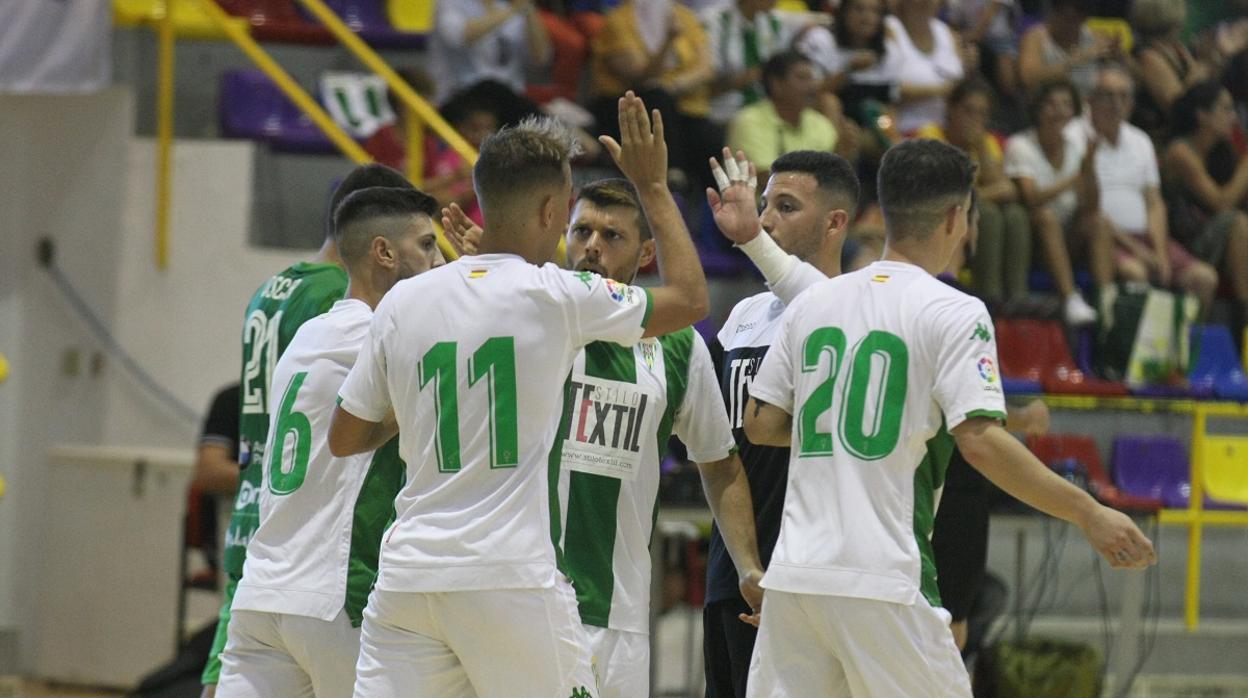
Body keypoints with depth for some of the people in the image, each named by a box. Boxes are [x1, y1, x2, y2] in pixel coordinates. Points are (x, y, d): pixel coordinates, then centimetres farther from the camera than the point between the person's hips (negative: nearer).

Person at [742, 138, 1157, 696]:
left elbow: (760, 424, 14)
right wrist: (1089, 514, -9)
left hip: (793, 572, 5)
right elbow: (980, 440, -14)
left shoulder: (813, 301, 12)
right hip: (881, 582, -5)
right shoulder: (954, 313, -4)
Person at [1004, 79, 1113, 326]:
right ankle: (1070, 299, -43)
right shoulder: (1021, 146, -10)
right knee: (1047, 217, -33)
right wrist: (1074, 179, -34)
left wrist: (1089, 167, -22)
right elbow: (1032, 199, -26)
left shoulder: (1077, 140, 3)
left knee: (1099, 222, -23)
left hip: (1069, 236, 4)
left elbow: (1090, 206, -6)